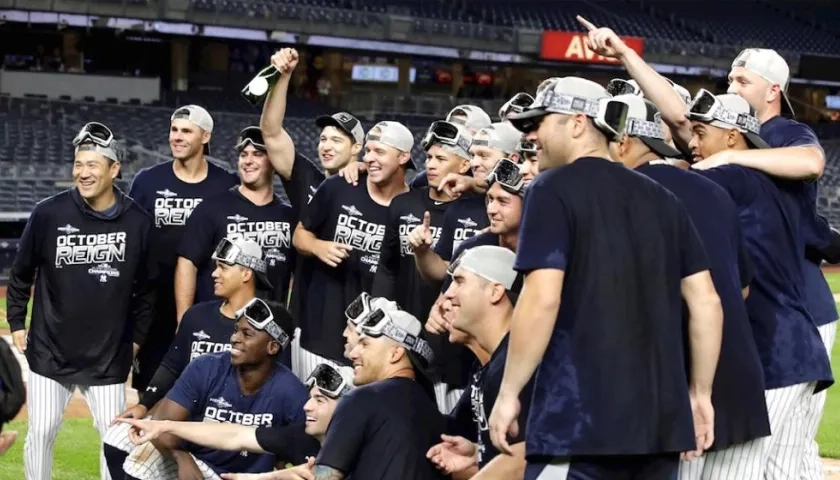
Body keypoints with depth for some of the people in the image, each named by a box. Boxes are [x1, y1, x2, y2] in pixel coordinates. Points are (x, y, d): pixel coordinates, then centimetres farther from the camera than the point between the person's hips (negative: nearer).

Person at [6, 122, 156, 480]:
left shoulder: (138, 223, -6)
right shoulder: (48, 214, -9)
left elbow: (147, 286, 7)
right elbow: (21, 273, 5)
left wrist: (136, 338, 7)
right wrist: (16, 324, 5)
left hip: (108, 356, 1)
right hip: (49, 350, 0)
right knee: (41, 432, 3)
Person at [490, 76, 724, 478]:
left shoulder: (554, 189, -4)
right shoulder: (662, 198, 14)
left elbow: (542, 299, -14)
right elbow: (706, 302, 12)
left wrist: (508, 393, -8)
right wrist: (699, 393, 18)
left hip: (579, 418, -6)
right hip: (660, 417, 6)